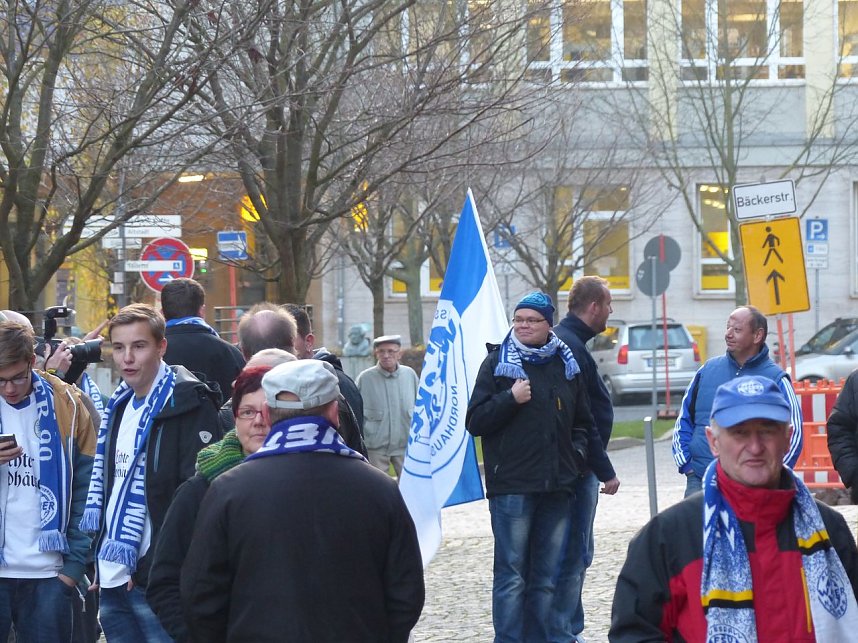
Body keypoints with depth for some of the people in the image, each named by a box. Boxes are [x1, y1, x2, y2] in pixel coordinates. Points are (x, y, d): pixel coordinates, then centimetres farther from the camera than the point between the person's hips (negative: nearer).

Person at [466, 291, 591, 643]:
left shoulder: (567, 364, 13)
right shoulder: (497, 362, 2)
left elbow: (582, 421, 25)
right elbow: (475, 421, -3)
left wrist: (577, 453, 8)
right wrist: (510, 398, -14)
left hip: (556, 487, 4)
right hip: (511, 485, -4)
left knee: (547, 577, 8)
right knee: (512, 574, -4)